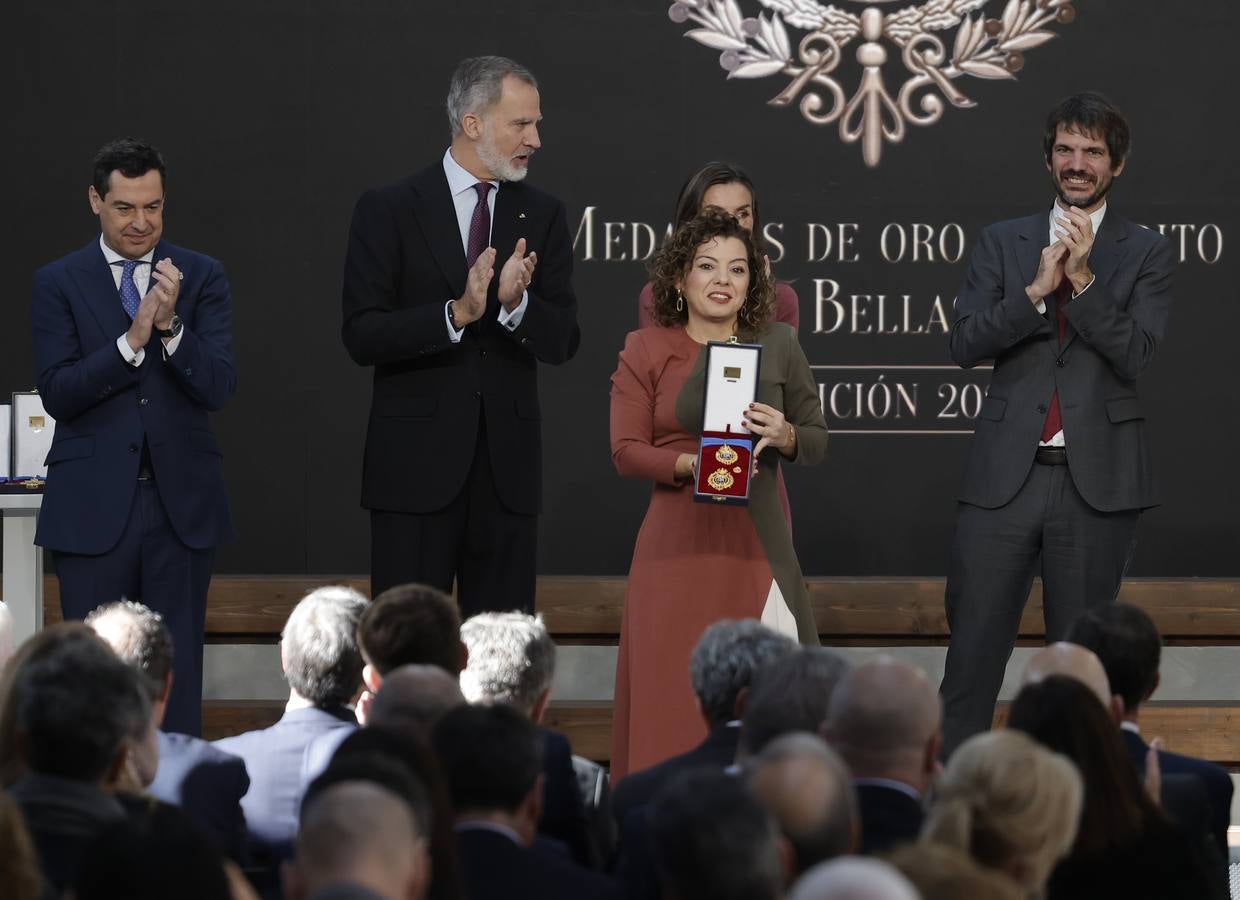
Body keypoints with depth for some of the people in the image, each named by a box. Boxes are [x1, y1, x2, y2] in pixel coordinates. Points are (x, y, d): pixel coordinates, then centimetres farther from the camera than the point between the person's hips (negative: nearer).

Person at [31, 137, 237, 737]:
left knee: (178, 669, 5)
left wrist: (170, 327, -20)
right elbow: (57, 393, -8)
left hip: (181, 501, 1)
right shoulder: (58, 283, 2)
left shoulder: (201, 277, 5)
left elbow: (219, 388, -5)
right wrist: (132, 340, -19)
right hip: (94, 505, -1)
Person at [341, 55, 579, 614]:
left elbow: (562, 342, 4)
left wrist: (516, 304, -17)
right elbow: (362, 336, -8)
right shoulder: (388, 211, -1)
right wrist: (456, 313, -21)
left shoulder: (542, 217, 10)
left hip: (507, 464, 4)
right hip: (416, 462, -3)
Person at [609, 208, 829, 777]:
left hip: (757, 543, 1)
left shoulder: (777, 344, 10)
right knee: (674, 693, -5)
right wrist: (691, 464, -16)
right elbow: (625, 451, 1)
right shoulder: (646, 351, 6)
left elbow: (818, 440, 14)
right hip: (679, 543, -1)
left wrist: (784, 435, -8)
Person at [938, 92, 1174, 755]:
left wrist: (1083, 279, -15)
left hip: (1097, 477, -1)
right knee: (973, 644, -2)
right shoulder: (1002, 244, 11)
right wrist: (1036, 289, -13)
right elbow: (964, 343, 0)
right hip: (1006, 472, 1)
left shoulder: (1145, 253, 6)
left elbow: (1136, 352, -7)